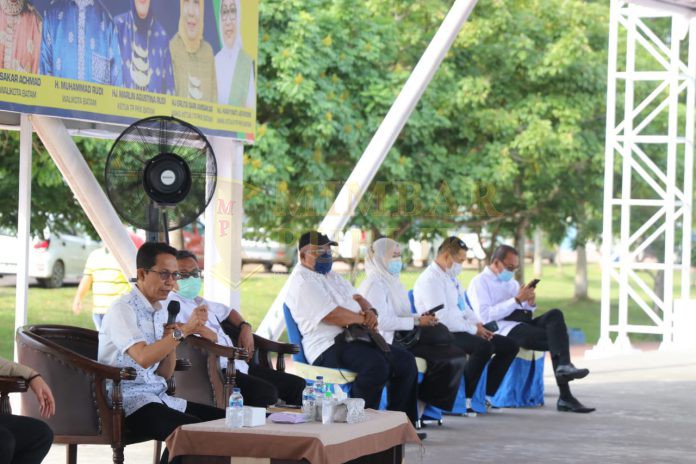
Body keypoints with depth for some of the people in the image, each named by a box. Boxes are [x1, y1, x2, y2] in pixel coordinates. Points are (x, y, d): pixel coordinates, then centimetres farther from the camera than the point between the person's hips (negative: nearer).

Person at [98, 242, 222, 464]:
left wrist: (172, 340, -1)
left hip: (159, 397, 8)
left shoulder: (161, 312, 15)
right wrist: (183, 330, -23)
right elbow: (143, 358, -26)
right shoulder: (122, 309, -10)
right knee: (192, 429, -30)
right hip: (130, 402, -8)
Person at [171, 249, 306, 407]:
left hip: (239, 365, 10)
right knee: (266, 393, -33)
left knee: (298, 385, 2)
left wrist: (245, 327, 25)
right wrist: (199, 329, -18)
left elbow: (228, 311, 44)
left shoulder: (201, 302, 27)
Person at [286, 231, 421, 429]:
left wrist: (370, 311, -1)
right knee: (376, 365, -34)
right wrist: (363, 319, -6)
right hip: (328, 346, -10)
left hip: (356, 339, 10)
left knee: (406, 360, 0)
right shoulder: (302, 282, -8)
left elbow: (357, 297, 24)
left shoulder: (331, 276, 25)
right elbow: (332, 315, -19)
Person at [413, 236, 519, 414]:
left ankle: (487, 396, 6)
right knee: (483, 347, -35)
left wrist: (478, 324, 5)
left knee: (510, 345, 5)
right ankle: (464, 399, -25)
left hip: (462, 331, 10)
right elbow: (442, 317, -22)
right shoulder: (430, 279, -14)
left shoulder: (452, 278, 19)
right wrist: (473, 329, -17)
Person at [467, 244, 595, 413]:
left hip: (525, 323, 7)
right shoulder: (479, 283, 3)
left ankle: (563, 367, -38)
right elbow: (485, 316, -13)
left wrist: (530, 303, 3)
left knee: (555, 315, -24)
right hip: (504, 329, -7)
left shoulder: (511, 282, 27)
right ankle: (565, 397, -29)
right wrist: (516, 300, -15)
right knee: (555, 339, -24)